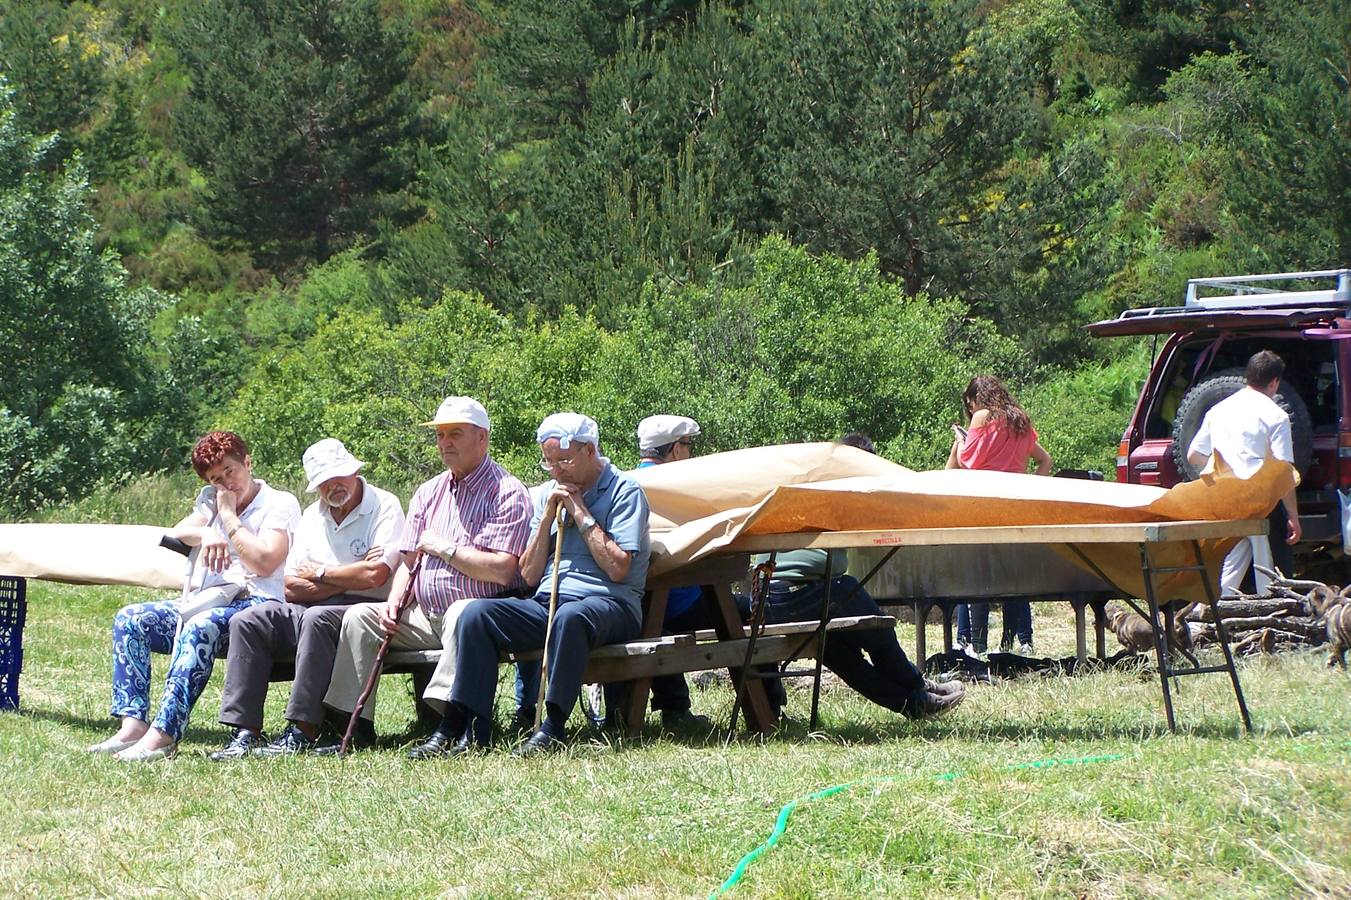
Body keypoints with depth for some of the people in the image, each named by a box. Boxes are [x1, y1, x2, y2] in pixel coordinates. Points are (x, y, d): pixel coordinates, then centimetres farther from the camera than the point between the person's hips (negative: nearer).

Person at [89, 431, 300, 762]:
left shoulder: (280, 504, 2)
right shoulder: (211, 500, 24)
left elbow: (264, 562, -12)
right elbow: (175, 534, 9)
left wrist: (228, 516, -5)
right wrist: (206, 534, -12)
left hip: (257, 602, -8)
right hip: (209, 601, 8)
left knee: (200, 627, -38)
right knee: (129, 619, -9)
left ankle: (164, 734, -47)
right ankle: (133, 725, -23)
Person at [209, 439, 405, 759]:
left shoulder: (384, 507, -2)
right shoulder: (312, 515, 18)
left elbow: (375, 575, -17)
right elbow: (292, 588, 9)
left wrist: (320, 574, -1)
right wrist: (349, 578, -6)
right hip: (309, 611, 7)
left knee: (317, 618, -37)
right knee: (247, 621, -14)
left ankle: (303, 731, -36)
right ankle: (245, 731, -22)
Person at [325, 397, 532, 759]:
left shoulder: (507, 492, -6)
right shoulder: (429, 492, 18)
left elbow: (502, 570, -17)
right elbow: (408, 562, 16)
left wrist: (444, 548, -9)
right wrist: (393, 602, -4)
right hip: (424, 617, 7)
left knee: (461, 614, -39)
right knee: (359, 616, -9)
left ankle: (450, 727, -48)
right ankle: (355, 724, -12)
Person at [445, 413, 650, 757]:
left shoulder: (624, 491, 1)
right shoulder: (549, 493, 19)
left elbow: (617, 568, -13)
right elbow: (529, 575, 13)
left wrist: (579, 511, -8)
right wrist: (548, 515, 2)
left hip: (607, 604, -6)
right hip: (546, 605, 6)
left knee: (570, 616, -41)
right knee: (476, 614, -18)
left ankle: (553, 728, -36)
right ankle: (472, 730, -24)